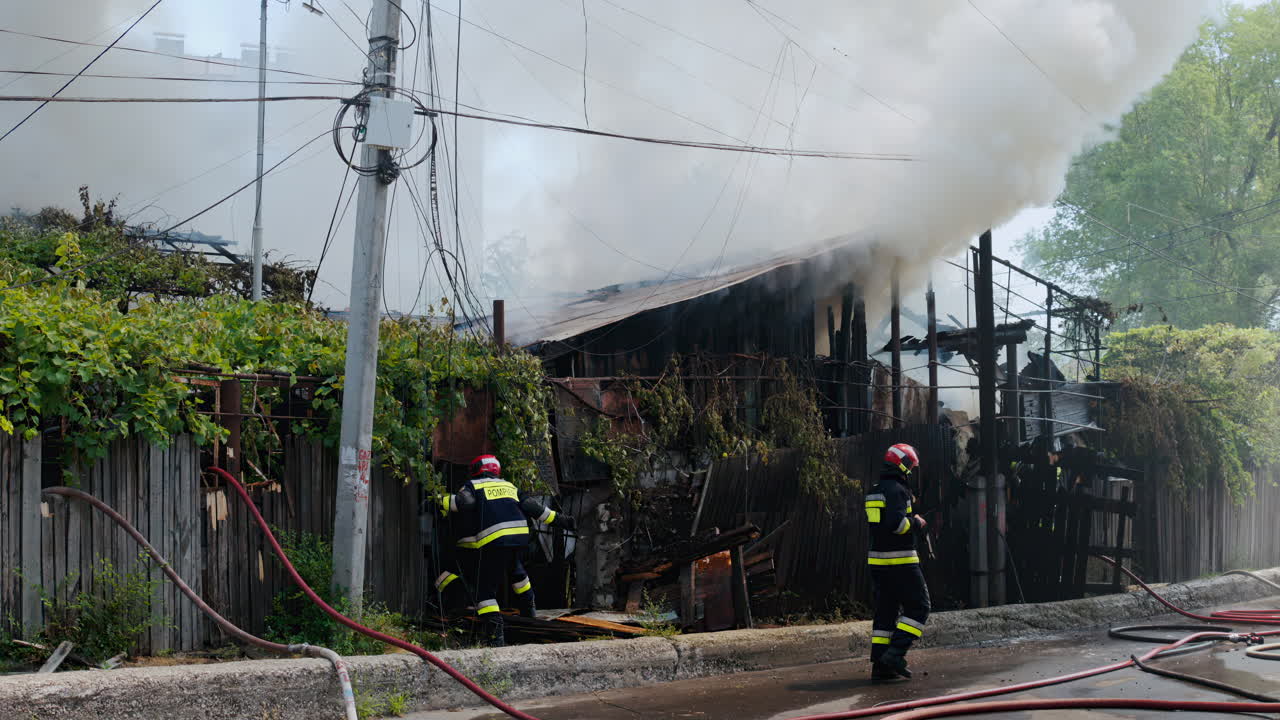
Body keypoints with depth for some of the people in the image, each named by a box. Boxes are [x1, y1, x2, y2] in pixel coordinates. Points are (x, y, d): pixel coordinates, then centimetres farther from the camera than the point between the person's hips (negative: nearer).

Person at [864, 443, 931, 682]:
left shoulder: (874, 491, 16)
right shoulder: (897, 489, -14)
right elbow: (896, 523, -24)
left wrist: (912, 523, 20)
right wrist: (916, 523, -7)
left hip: (877, 560, 9)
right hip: (899, 560, -9)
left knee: (885, 611, 10)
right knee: (918, 607, 0)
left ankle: (880, 666, 8)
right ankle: (895, 653, -11)